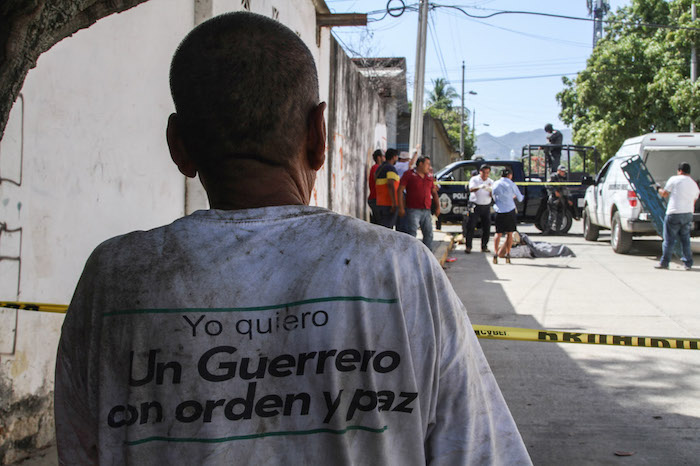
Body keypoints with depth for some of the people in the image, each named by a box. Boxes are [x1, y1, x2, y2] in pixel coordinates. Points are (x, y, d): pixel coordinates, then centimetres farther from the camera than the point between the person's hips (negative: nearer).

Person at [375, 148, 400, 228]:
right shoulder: (391, 168, -10)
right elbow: (390, 185, -22)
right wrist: (394, 203, -26)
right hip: (389, 204, -8)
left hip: (380, 203, 8)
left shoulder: (379, 169, 16)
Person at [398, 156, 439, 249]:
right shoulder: (409, 174, -1)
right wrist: (401, 208, -14)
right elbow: (400, 190, -6)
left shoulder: (429, 177, 16)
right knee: (412, 234, -11)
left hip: (426, 211, 6)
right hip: (413, 210, -6)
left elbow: (434, 193, 24)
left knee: (429, 234, 6)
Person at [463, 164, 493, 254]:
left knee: (486, 227, 3)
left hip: (486, 207, 3)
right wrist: (480, 187, -40)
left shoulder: (490, 182, 8)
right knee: (470, 226, -6)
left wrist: (490, 191, -25)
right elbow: (471, 189, -21)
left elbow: (492, 195, -1)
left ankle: (484, 246, 13)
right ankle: (468, 246, -2)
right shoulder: (474, 179, -2)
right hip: (475, 206, -3)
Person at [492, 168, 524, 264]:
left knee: (498, 233, 7)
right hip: (510, 210, -2)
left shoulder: (495, 184, 4)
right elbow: (520, 198, 3)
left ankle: (495, 252, -7)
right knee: (509, 233, 7)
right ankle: (507, 254, 5)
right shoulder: (511, 184, -3)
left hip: (499, 210, 2)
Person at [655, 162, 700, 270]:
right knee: (685, 239, 13)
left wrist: (659, 189, 21)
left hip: (674, 213, -5)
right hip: (688, 214, 5)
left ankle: (664, 262, 6)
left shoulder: (674, 179, -5)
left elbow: (665, 194, 0)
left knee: (669, 240, 1)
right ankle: (688, 263, 12)